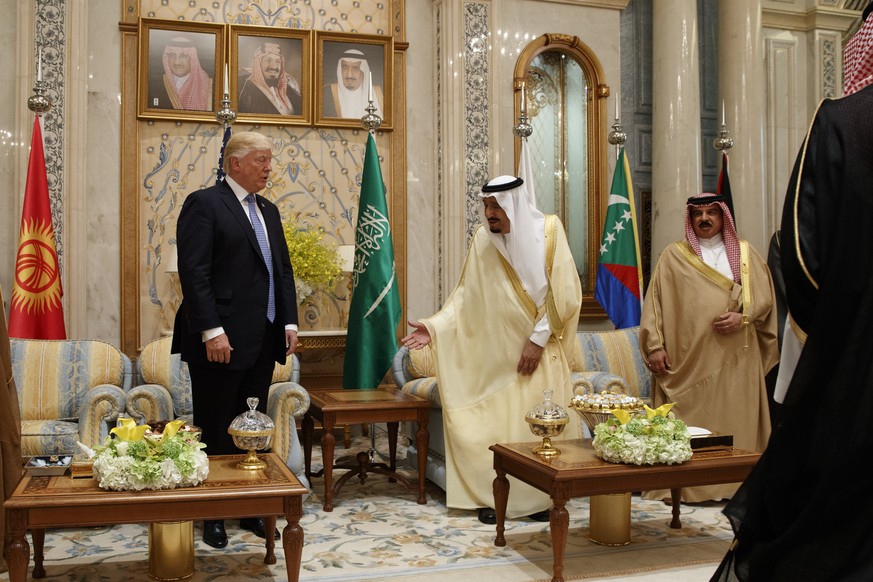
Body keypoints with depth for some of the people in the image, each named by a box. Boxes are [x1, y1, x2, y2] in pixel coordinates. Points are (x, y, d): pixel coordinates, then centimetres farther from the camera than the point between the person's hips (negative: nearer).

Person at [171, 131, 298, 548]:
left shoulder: (268, 210, 17)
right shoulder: (204, 204, -6)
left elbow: (283, 269, 19)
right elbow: (194, 272, -14)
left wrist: (289, 322, 8)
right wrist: (212, 331, -20)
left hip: (263, 340, 7)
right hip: (220, 340, -7)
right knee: (216, 433, 4)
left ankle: (250, 509, 20)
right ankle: (212, 517, 15)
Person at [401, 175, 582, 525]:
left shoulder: (549, 230, -7)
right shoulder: (483, 240, -2)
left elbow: (565, 293, -9)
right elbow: (466, 296, 2)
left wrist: (538, 338, -13)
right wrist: (434, 326, -10)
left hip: (542, 352, -1)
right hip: (498, 354, 1)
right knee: (492, 425, -2)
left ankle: (542, 496, 17)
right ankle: (493, 496, 12)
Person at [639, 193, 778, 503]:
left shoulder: (745, 253, 13)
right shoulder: (673, 256, 8)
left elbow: (764, 296, 9)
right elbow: (654, 302, 2)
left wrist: (742, 317, -10)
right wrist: (654, 345, -7)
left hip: (736, 359, 2)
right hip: (688, 359, -1)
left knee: (735, 421, 0)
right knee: (686, 426, -3)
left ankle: (735, 484, 8)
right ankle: (681, 485, 3)